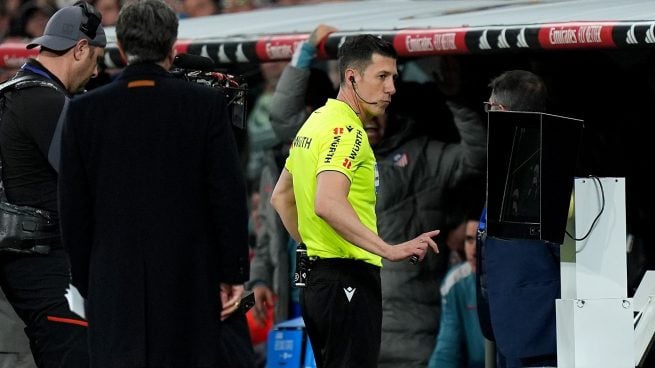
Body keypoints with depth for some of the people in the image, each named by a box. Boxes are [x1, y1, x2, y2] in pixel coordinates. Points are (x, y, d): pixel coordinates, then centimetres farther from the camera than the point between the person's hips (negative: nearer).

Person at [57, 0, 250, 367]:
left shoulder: (84, 112, 0)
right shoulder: (207, 104, -4)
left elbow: (74, 210, 4)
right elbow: (229, 196, -5)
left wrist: (86, 283, 12)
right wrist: (233, 274, 2)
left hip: (114, 284, 1)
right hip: (190, 281, -1)